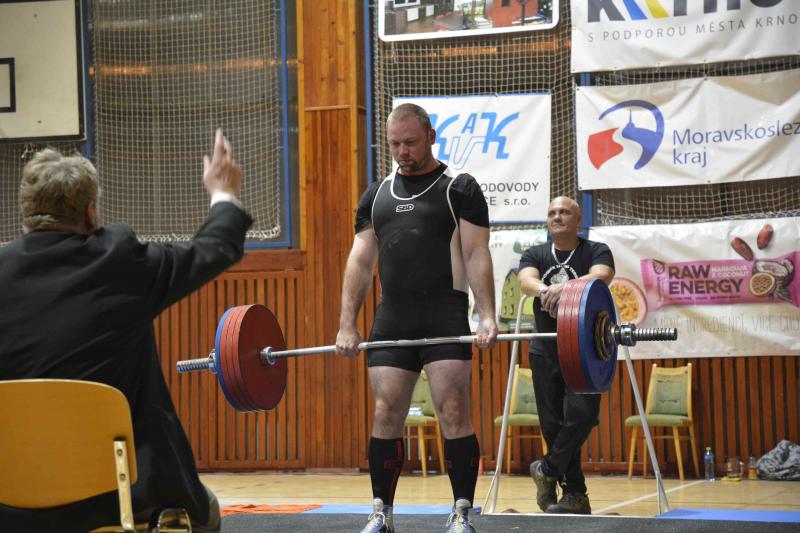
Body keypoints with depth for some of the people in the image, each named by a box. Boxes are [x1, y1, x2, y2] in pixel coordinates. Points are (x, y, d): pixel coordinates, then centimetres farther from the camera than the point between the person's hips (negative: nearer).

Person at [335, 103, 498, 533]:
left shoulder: (459, 188, 2)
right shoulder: (377, 195, 15)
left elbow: (476, 256, -5)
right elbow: (360, 261, 12)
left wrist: (487, 317, -15)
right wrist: (346, 325, 4)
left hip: (444, 317, -4)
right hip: (392, 320, 4)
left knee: (453, 412, -7)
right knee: (386, 414, 3)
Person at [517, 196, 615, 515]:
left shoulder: (596, 251, -1)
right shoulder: (535, 255, 8)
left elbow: (601, 276, -24)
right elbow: (526, 280, -13)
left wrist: (565, 287, -44)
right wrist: (545, 290, -38)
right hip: (546, 351, 4)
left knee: (580, 414, -19)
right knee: (553, 424, 2)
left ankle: (547, 470, 3)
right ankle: (574, 495, 9)